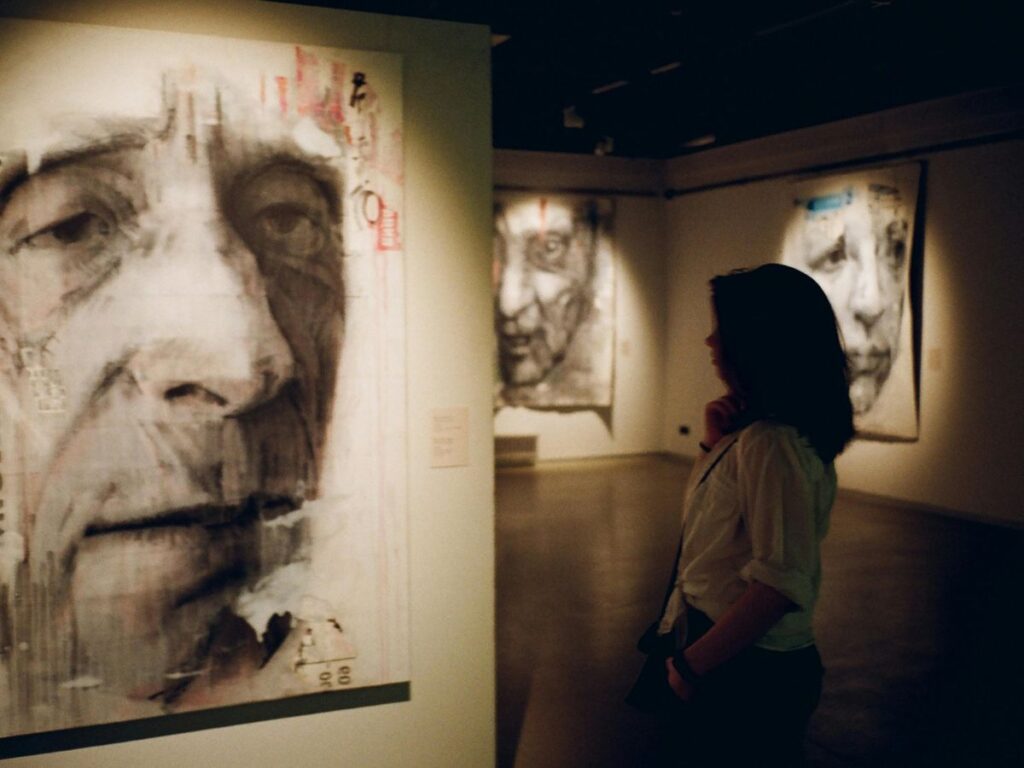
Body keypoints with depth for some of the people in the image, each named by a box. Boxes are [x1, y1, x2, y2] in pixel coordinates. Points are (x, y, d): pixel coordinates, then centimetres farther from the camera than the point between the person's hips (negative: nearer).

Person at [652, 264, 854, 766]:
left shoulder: (770, 444, -24)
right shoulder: (752, 430, 6)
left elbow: (781, 581, -28)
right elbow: (713, 514, 18)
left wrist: (693, 663, -19)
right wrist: (714, 443, 0)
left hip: (748, 671, -9)